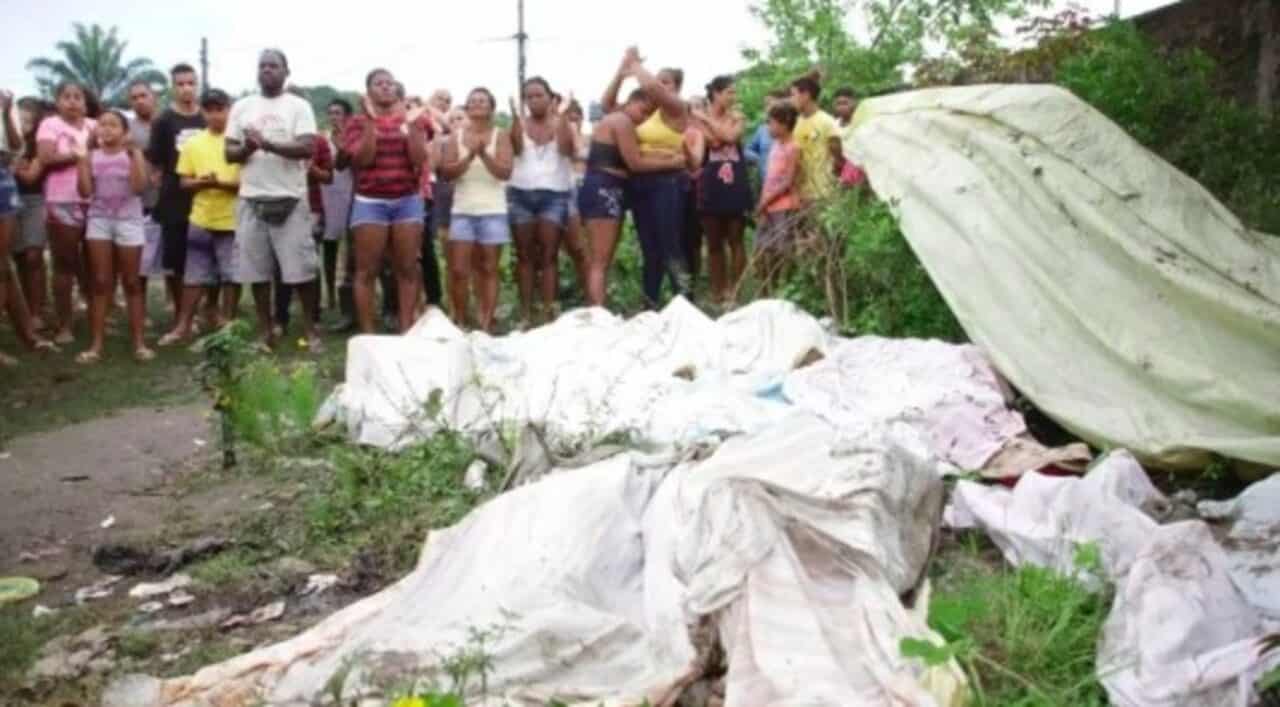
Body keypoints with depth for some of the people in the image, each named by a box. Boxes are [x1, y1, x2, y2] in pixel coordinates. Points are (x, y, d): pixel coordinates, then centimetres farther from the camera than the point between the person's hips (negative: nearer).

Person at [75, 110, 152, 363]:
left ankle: (138, 343, 5)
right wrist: (81, 160, -7)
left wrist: (132, 155, -18)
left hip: (128, 220, -2)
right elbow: (85, 191, -2)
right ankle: (95, 344, 1)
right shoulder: (91, 156, 6)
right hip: (99, 220, 2)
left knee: (131, 283, 3)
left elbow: (139, 187, -14)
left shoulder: (133, 154, -1)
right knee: (101, 284, 1)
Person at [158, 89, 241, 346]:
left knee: (231, 276, 4)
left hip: (232, 221, -2)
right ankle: (183, 326, 15)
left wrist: (222, 183, -21)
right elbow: (184, 182, 7)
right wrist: (202, 182, -13)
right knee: (194, 276, 7)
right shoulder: (193, 143, 8)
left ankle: (226, 324, 16)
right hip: (200, 220, 2)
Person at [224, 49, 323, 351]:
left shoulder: (299, 106, 2)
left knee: (301, 268, -3)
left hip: (290, 199, -3)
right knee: (257, 269, 6)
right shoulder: (242, 106, 11)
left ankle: (310, 329, 9)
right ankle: (265, 330, 16)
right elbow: (229, 153, 8)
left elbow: (308, 148, -12)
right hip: (251, 200, 3)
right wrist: (246, 149, -14)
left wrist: (268, 144, -21)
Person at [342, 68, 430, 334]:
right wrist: (371, 121, -14)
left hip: (408, 201, 2)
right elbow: (363, 159, -11)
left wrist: (411, 123, -9)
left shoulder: (411, 120, 10)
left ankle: (406, 330, 7)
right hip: (370, 202, -2)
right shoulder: (357, 122, 4)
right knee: (367, 270, -2)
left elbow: (419, 160, -1)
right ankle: (367, 334, 2)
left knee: (408, 269, 1)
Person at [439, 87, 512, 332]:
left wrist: (484, 154, -19)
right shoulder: (456, 136, 7)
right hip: (462, 210, 2)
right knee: (459, 270, -2)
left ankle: (486, 324, 5)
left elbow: (506, 172, -7)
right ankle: (460, 323, 9)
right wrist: (469, 157, -15)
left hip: (493, 211, -1)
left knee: (488, 269, 2)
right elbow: (446, 172, -2)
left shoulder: (500, 135, 2)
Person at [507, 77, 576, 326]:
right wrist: (516, 115, -19)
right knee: (525, 255, 3)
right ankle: (525, 312, 5)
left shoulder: (561, 123, 5)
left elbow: (566, 149, -13)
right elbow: (516, 148, -11)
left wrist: (559, 116, -18)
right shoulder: (520, 123, 7)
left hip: (554, 194, -1)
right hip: (521, 194, 1)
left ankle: (548, 311, -7)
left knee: (549, 254, -5)